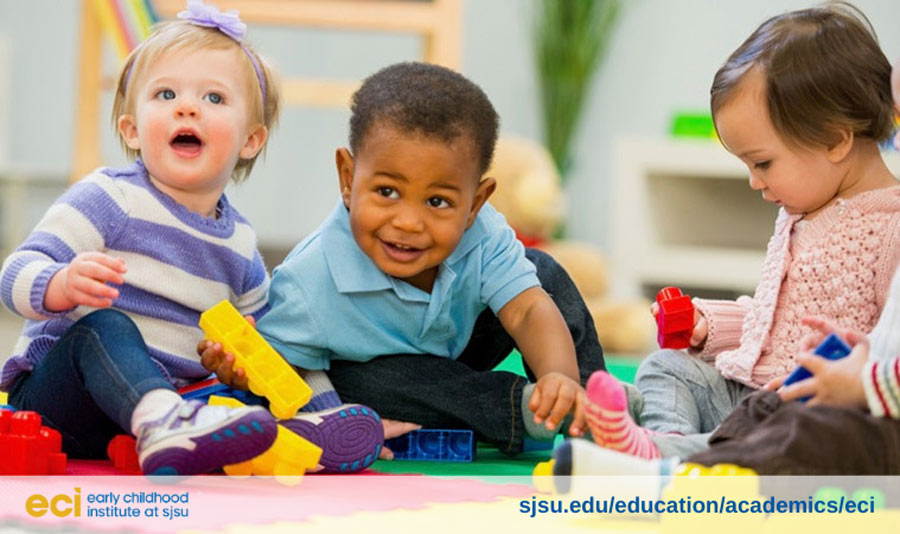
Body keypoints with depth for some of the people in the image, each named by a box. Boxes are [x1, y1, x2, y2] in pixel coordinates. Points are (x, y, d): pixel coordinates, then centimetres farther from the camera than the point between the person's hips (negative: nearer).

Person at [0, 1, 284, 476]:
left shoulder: (240, 245, 14)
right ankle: (163, 425, -62)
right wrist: (64, 285, -35)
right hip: (60, 396, -6)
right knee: (103, 326, -35)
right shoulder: (108, 199, -4)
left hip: (163, 393, 6)